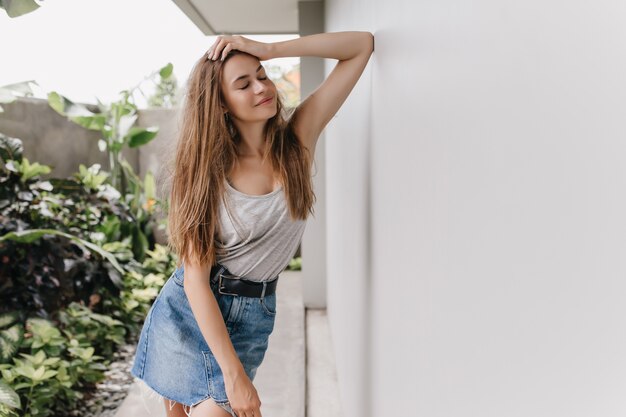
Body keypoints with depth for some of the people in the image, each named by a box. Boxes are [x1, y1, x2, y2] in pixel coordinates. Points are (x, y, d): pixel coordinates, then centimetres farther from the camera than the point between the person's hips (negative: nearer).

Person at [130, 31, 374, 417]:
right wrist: (234, 374, -21)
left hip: (251, 317, 1)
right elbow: (195, 278, -15)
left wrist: (269, 49, -15)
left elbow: (362, 45, -8)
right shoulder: (208, 168, -10)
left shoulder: (298, 138, -6)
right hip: (186, 310, 0)